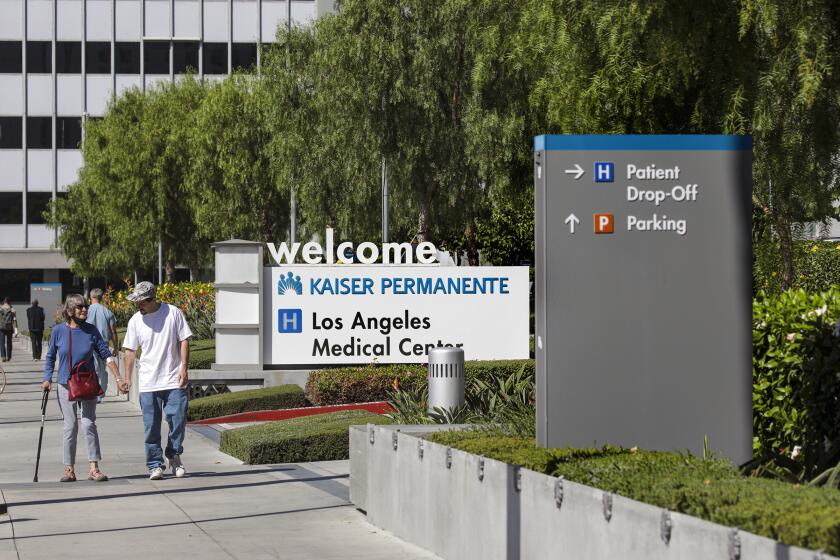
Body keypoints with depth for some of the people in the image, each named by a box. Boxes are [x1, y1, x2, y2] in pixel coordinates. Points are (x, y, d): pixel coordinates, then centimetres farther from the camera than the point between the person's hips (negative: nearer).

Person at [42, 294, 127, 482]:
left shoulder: (91, 330, -4)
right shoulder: (58, 331, -4)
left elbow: (105, 355, 0)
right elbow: (50, 357, 6)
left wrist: (118, 378, -5)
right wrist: (47, 379, -4)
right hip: (66, 385, 0)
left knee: (89, 424, -7)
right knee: (70, 426, 1)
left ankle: (94, 468, -6)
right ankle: (69, 469, 8)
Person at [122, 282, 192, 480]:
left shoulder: (173, 313, -2)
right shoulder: (135, 320, 2)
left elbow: (184, 341, 1)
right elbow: (130, 350, 8)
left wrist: (184, 367, -7)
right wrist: (127, 378, 3)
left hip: (174, 381, -1)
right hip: (148, 383, 1)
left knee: (178, 419, -3)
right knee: (151, 426, 0)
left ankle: (174, 455, 20)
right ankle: (155, 465, 8)